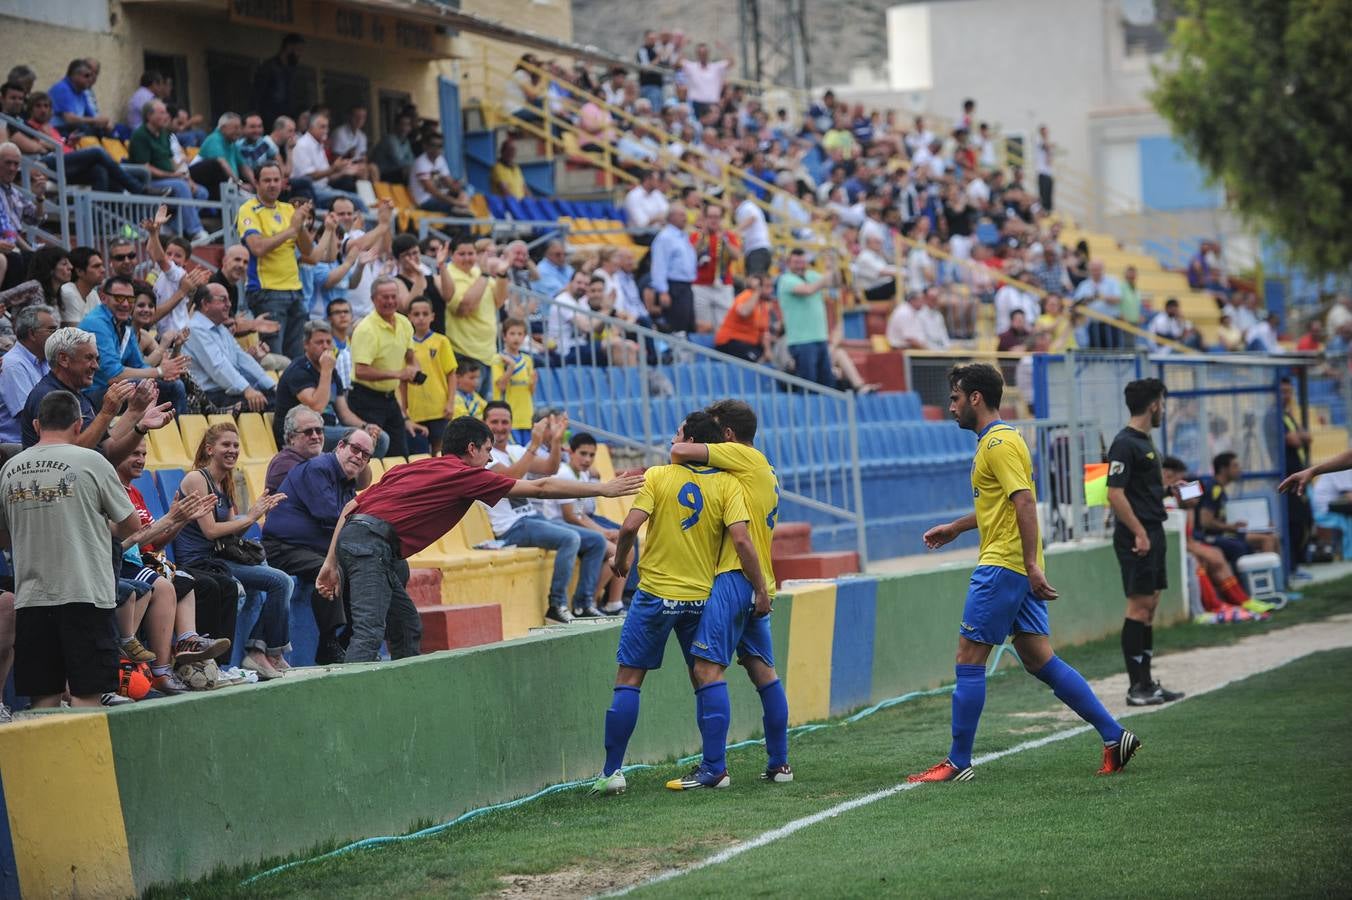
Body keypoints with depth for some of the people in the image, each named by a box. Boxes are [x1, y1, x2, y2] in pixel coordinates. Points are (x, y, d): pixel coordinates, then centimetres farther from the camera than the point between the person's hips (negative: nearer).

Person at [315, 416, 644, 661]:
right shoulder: (466, 475, 3)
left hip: (351, 534, 9)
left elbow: (351, 507, 18)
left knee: (407, 628, 14)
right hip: (371, 543, -9)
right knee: (369, 632, -19)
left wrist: (331, 562, 18)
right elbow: (540, 488, 6)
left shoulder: (411, 468, 23)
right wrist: (603, 489, 13)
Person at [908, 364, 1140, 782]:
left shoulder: (998, 443, -13)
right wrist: (955, 528, 35)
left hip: (1002, 567, -10)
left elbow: (1025, 501, -22)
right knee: (1039, 660, 8)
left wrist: (1031, 564, -26)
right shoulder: (996, 440, 18)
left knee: (969, 660, -4)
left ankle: (958, 762, 1)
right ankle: (1115, 736, 6)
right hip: (1020, 571, 10)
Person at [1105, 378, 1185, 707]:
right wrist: (1139, 533, -22)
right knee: (1138, 606, -8)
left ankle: (1146, 682, 16)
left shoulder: (1145, 442, 15)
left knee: (1149, 606, 12)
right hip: (1136, 536, -10)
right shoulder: (1125, 444, -15)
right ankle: (1137, 687, -6)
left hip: (1152, 532, 10)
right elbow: (1115, 494, -20)